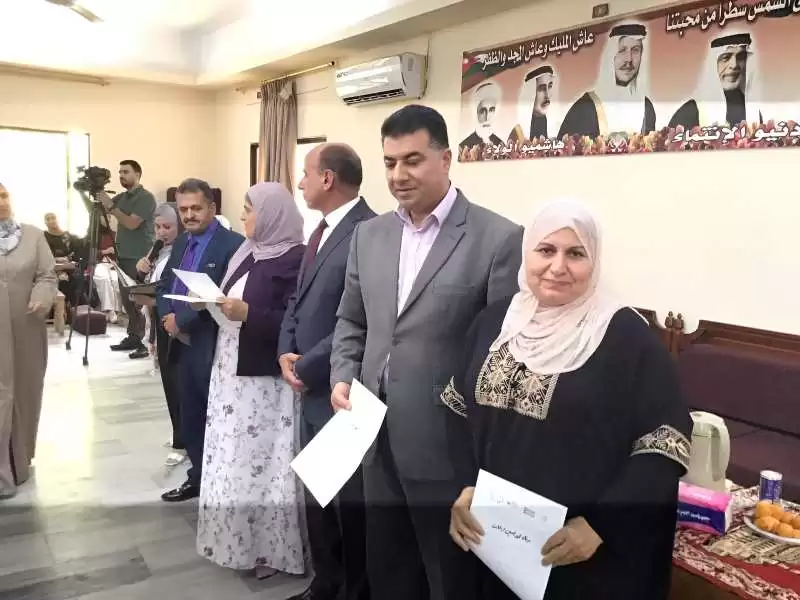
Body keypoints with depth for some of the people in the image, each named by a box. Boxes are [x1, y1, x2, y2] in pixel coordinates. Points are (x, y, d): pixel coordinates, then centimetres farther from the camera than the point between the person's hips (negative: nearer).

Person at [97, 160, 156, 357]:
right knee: (126, 298, 9)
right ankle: (133, 337, 16)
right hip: (124, 256, 8)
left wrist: (111, 206, -19)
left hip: (139, 258, -8)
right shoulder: (122, 197, 15)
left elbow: (132, 223, -18)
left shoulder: (146, 197, -9)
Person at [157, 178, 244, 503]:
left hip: (213, 347, -8)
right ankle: (198, 478, 32)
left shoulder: (232, 244, -15)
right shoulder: (181, 243, 13)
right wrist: (167, 315, -6)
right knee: (190, 418, 17)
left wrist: (182, 320, -17)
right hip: (184, 344, 8)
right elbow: (164, 284, 15)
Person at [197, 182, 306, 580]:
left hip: (265, 377, -8)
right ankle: (239, 539, 29)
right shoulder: (249, 252, 13)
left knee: (263, 461, 0)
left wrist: (248, 314, -25)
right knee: (235, 460, 14)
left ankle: (272, 547, 15)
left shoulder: (295, 259, -13)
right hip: (232, 371, 8)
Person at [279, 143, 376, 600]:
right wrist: (287, 352, 0)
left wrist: (308, 366, -15)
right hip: (311, 389, 9)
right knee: (317, 496, 21)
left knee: (349, 502, 8)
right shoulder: (322, 231, 12)